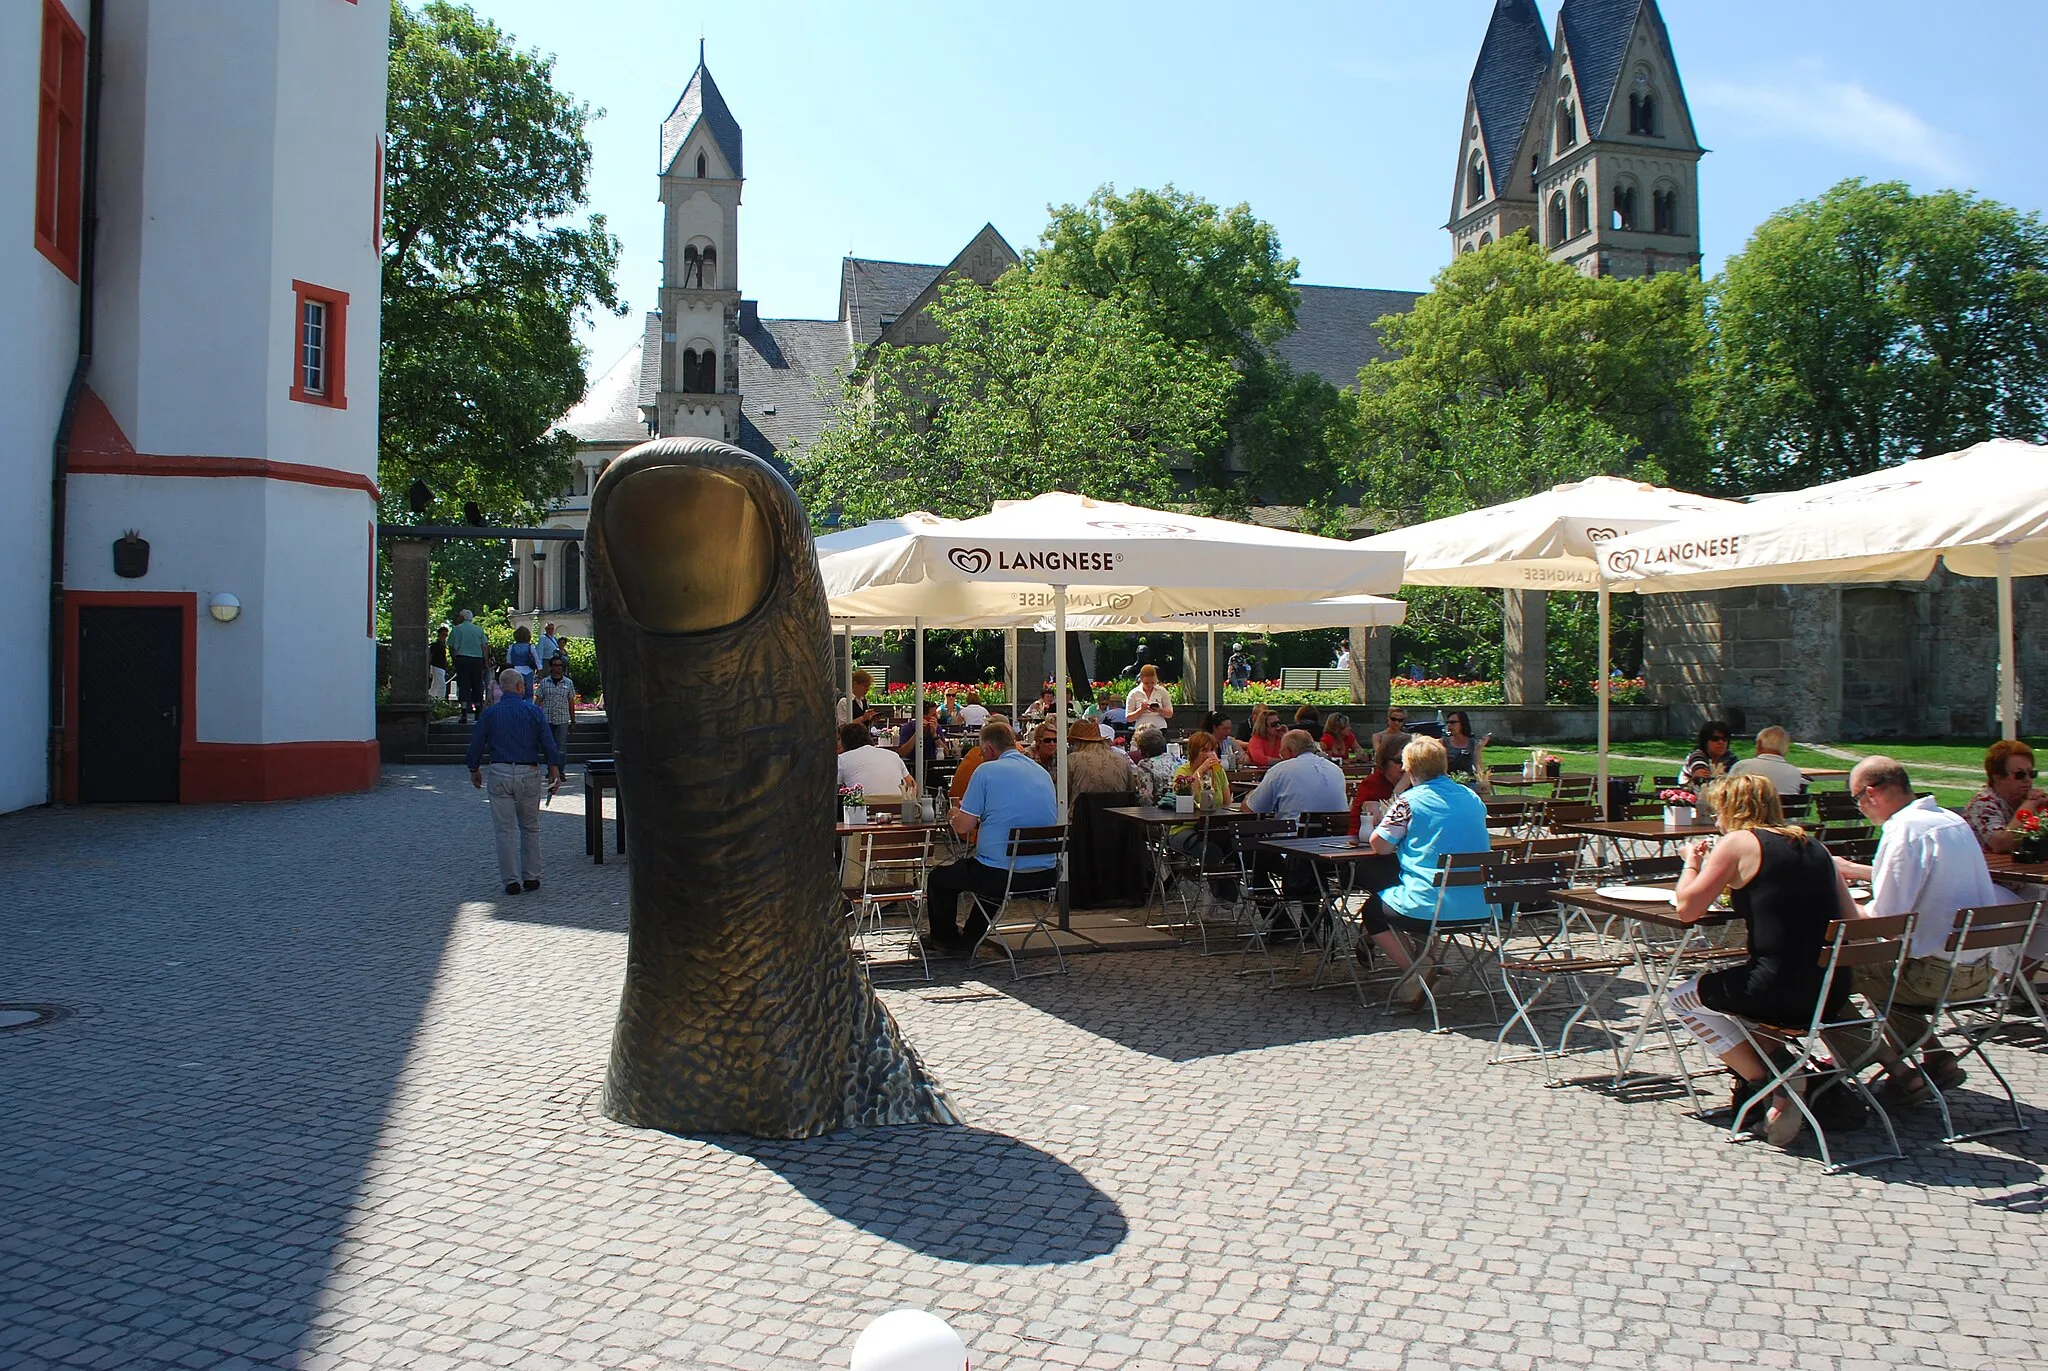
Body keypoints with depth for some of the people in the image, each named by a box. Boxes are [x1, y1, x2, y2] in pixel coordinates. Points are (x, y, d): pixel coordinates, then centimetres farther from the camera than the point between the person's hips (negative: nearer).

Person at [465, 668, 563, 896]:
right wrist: (554, 773, 2)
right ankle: (531, 877, 14)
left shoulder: (490, 713, 2)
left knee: (505, 830, 5)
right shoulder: (532, 711, -1)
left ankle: (511, 880, 5)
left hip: (500, 774, 0)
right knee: (530, 828, 12)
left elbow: (476, 744, 7)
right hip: (529, 773, 0)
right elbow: (548, 743, -4)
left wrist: (474, 770, 23)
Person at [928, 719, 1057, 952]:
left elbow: (962, 827, -8)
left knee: (939, 877, 21)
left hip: (1000, 876, -7)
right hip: (1046, 876, 7)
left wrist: (955, 813, 16)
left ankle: (946, 940, 40)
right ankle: (969, 939, 50)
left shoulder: (987, 770, -8)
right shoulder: (1043, 773, 12)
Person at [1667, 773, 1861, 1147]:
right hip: (1833, 993, 7)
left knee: (1683, 998, 17)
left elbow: (1687, 909, -4)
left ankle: (1765, 1080, 6)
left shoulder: (1738, 843, -3)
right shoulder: (1814, 846, 13)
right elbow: (1852, 921, 16)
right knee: (1725, 986, 33)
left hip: (1779, 992, -7)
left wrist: (1691, 863, 14)